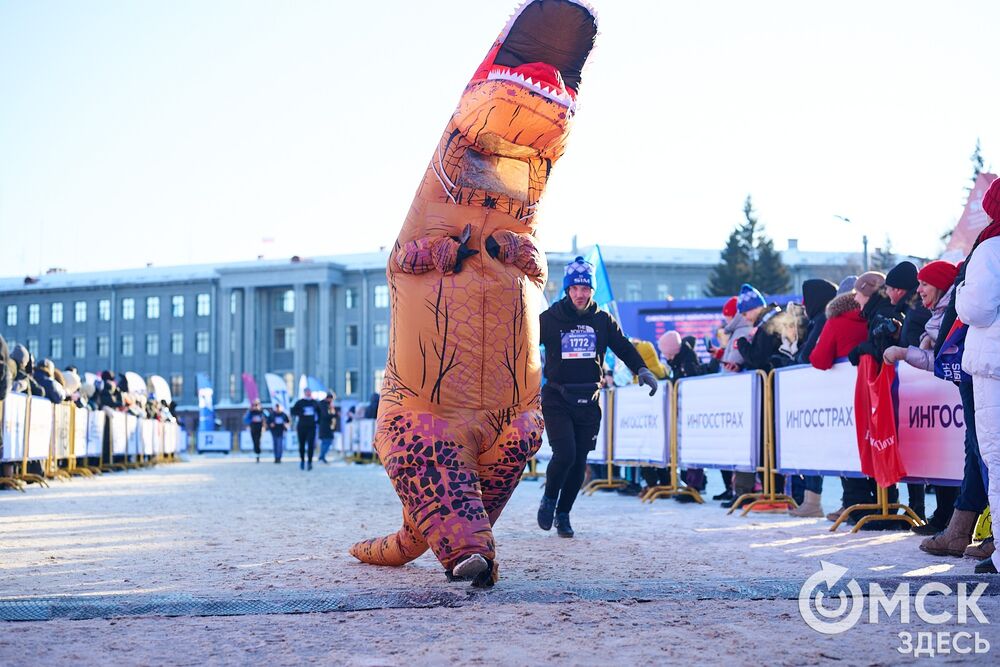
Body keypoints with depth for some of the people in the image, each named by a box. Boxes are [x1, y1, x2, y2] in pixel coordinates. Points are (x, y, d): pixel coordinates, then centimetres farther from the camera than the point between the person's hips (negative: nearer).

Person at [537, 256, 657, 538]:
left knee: (579, 462, 5)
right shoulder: (549, 319, -1)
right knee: (564, 454, -16)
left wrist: (641, 370, -2)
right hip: (557, 399, -3)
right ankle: (549, 498, 12)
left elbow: (623, 347, 12)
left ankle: (563, 513, 21)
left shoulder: (602, 320, 7)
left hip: (588, 400, 3)